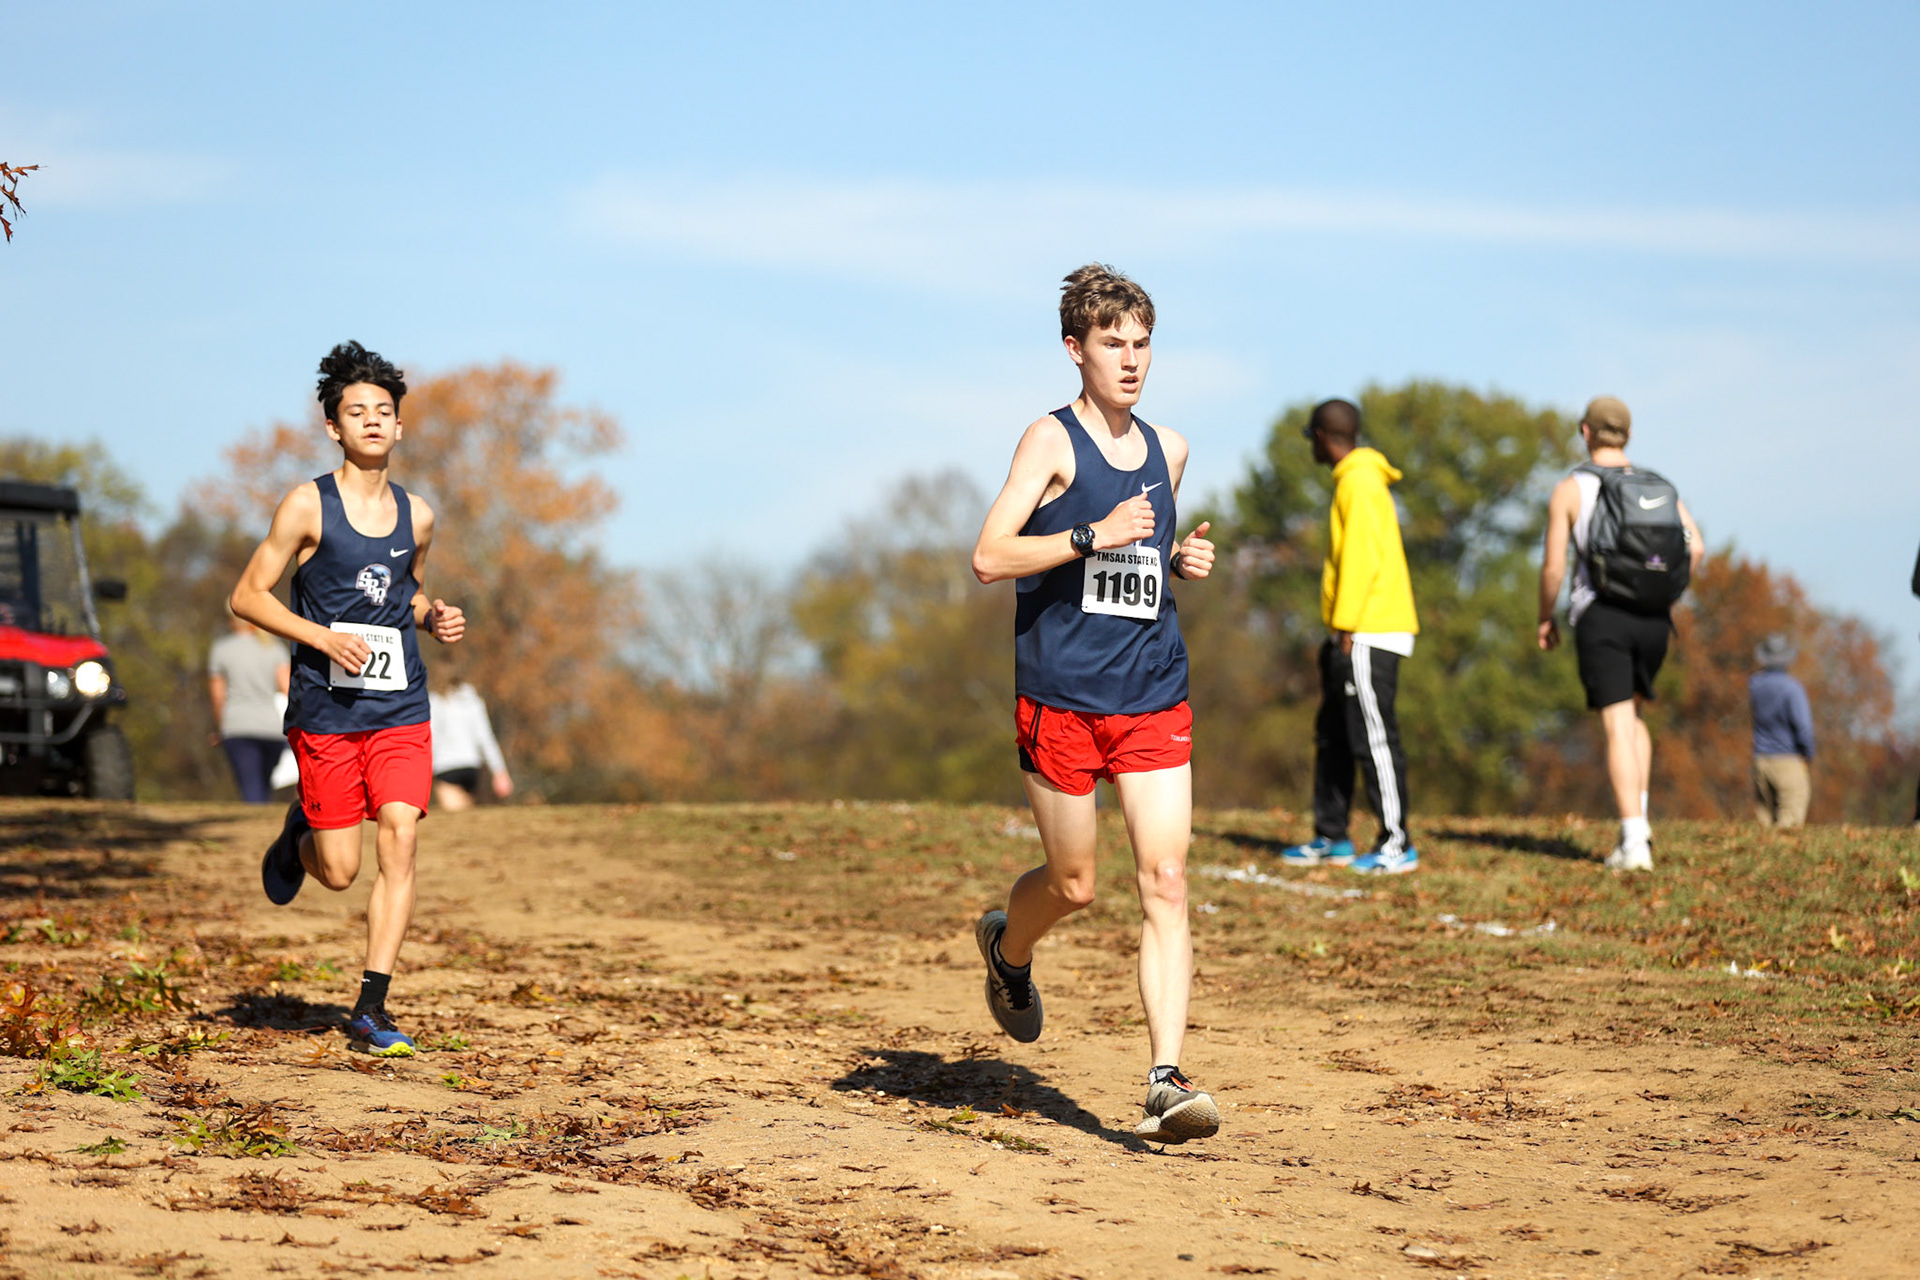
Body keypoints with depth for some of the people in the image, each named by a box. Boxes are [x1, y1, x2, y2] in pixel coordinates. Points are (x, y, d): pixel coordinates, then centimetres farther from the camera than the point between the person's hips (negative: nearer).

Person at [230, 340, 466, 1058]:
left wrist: (434, 618, 3)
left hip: (401, 710, 3)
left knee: (400, 844, -12)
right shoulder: (309, 506, -5)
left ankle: (371, 1011, -7)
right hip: (326, 710, -3)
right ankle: (298, 836, 37)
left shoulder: (416, 516, 9)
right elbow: (247, 596, -3)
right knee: (340, 871, -1)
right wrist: (325, 639, -16)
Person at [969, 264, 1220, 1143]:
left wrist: (1183, 560, 8)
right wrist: (1093, 535, -23)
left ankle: (1166, 1080, -11)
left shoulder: (1167, 449, 13)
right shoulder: (1052, 441, -5)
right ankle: (1008, 948, 43)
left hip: (1154, 700, 4)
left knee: (1165, 882, -9)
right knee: (1073, 884, 8)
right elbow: (988, 558, -13)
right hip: (1060, 697, -4)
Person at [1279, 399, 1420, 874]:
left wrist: (1345, 625, -19)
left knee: (1373, 737, -9)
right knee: (1332, 736, 13)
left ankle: (1396, 845, -7)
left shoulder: (1360, 483, -12)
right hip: (1353, 637, 10)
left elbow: (1363, 558, -19)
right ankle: (1331, 839, 19)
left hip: (1368, 634, -10)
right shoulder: (1352, 481, 19)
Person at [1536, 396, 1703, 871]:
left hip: (1600, 616, -4)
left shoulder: (1569, 489, -1)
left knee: (1618, 726, -6)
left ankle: (1634, 841, -16)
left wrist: (1545, 618, 10)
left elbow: (1553, 567, -6)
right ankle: (1639, 816, 10)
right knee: (1632, 714, 24)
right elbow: (1695, 546, -1)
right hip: (1652, 618, 4)